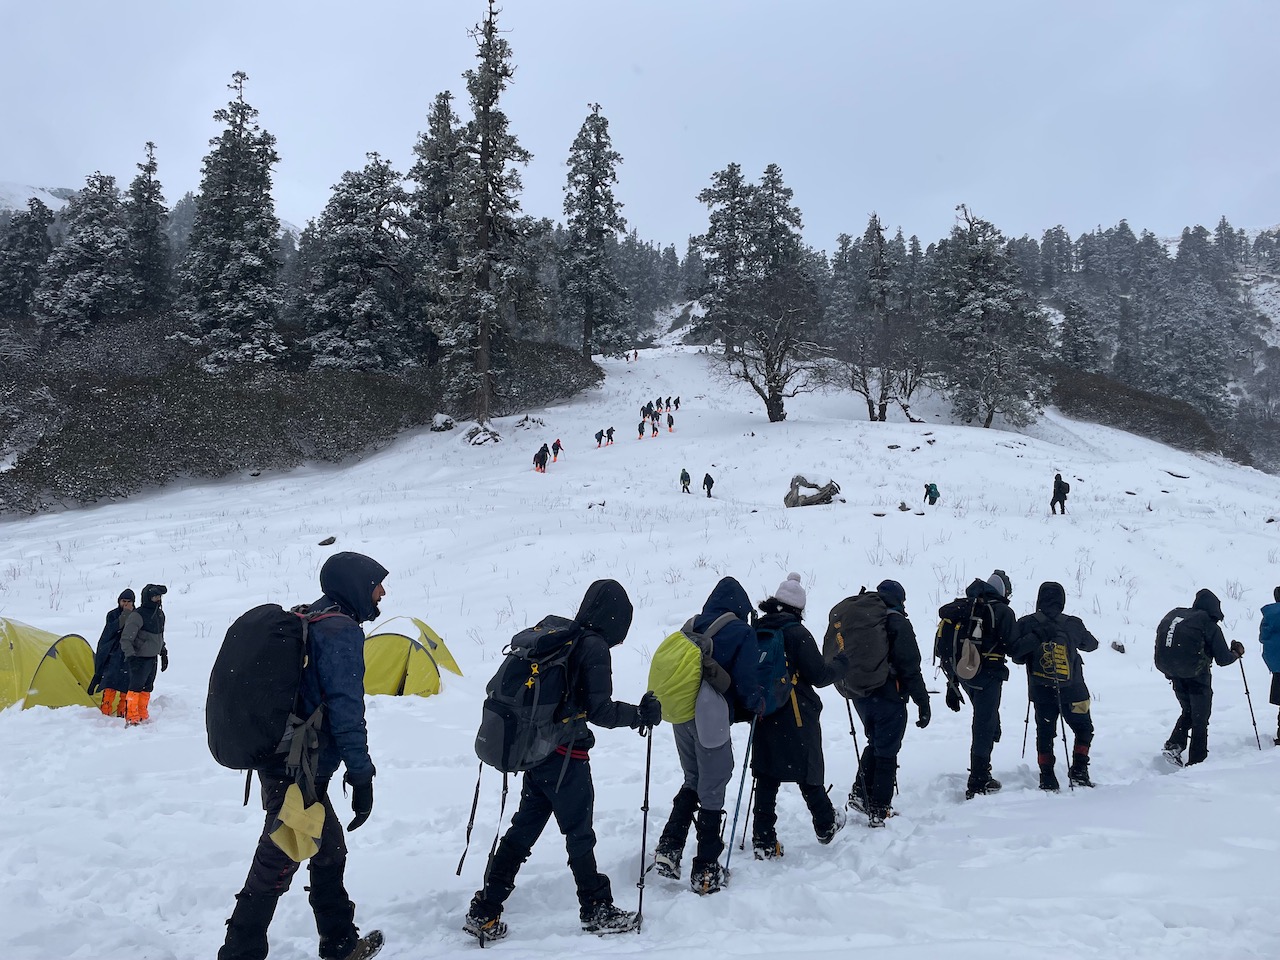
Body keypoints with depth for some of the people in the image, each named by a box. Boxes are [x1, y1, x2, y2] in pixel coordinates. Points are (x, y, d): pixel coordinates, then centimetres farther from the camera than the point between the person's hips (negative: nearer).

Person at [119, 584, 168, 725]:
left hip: (153, 658, 8)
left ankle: (143, 716, 22)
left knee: (147, 688, 14)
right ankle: (131, 719, -3)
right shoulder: (137, 615, -18)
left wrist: (164, 653, 24)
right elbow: (126, 638, -18)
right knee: (135, 687, -9)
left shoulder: (160, 614, 9)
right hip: (139, 658, -8)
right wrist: (130, 654, -28)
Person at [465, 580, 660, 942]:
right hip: (566, 757, -7)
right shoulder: (594, 647, -15)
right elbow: (600, 710, -18)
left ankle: (484, 912, 17)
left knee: (523, 828, 14)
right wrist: (640, 714, -5)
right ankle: (597, 910, 22)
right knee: (579, 833, 7)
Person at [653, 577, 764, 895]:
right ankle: (705, 870, 6)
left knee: (693, 781, 22)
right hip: (711, 720, -6)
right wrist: (756, 703, 7)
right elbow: (745, 679, -12)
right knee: (712, 791, 3)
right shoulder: (742, 632, -6)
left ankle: (668, 849, 15)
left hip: (680, 716, 6)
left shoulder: (692, 626, 10)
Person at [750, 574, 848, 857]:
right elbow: (819, 675, -13)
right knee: (808, 774, 11)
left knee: (766, 779, 7)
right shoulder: (796, 632, -15)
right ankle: (826, 826, 30)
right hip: (798, 719, -5)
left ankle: (763, 840, 5)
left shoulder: (756, 631, 3)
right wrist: (841, 664, 4)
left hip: (764, 717, 5)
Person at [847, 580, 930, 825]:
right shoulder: (898, 624, -12)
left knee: (875, 743, 24)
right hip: (889, 697, -6)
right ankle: (879, 811, 6)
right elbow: (910, 667, -15)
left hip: (860, 697, 6)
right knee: (887, 752, 3)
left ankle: (860, 793, 18)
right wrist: (922, 701, -11)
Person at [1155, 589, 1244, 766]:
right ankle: (1196, 762, 9)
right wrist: (1237, 652, 12)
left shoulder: (1172, 615, 5)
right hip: (1197, 678, -5)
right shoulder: (1210, 625, -10)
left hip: (1175, 676, 5)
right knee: (1200, 721, 9)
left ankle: (1174, 745, 5)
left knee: (1188, 712, 24)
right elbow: (1223, 659, -8)